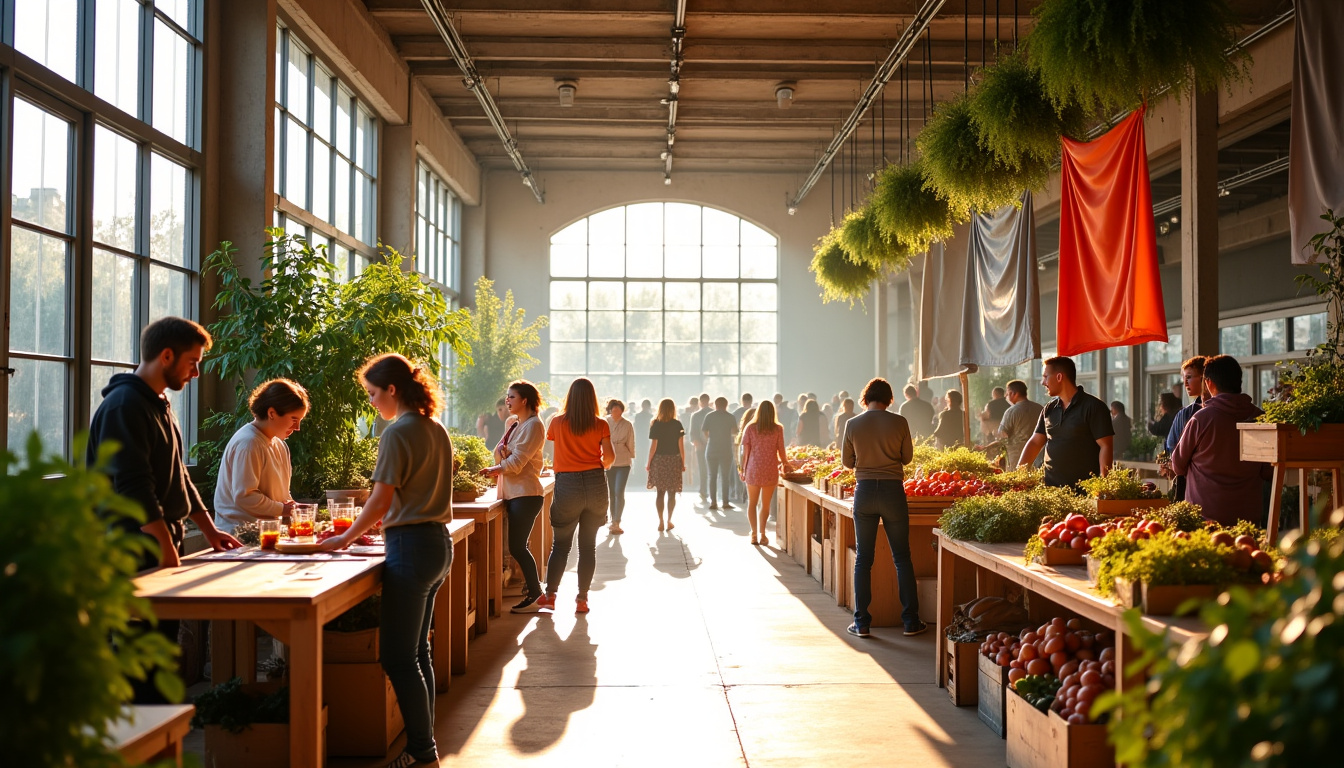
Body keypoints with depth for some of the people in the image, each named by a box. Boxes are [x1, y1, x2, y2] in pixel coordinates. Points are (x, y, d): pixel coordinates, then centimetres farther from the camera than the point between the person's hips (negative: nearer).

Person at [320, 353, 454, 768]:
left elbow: (380, 503, -16)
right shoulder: (436, 429, 11)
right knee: (417, 649, 17)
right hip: (439, 542, 9)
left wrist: (345, 538, -3)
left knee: (397, 656, 0)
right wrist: (371, 527, 21)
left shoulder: (397, 433, -15)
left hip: (412, 547, -9)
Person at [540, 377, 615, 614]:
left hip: (567, 485, 0)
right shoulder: (600, 425, 0)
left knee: (560, 544, 10)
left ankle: (550, 595, 8)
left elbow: (549, 438, 17)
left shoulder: (558, 422, 1)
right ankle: (582, 599, 9)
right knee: (588, 545, 7)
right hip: (595, 484, 0)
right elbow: (610, 456, -2)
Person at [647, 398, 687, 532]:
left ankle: (660, 522, 3)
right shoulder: (677, 425, -3)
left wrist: (649, 463, 4)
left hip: (659, 460, 0)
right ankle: (669, 521, 8)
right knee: (672, 493, 7)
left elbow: (653, 446, -4)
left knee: (660, 492, 6)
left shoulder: (655, 424, -3)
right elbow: (681, 446, -3)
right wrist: (683, 463, 5)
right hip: (674, 460, 0)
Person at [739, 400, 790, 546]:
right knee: (765, 504, 10)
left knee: (752, 503, 11)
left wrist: (743, 469, 7)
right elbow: (781, 452, -2)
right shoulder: (778, 429, -4)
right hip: (771, 471, 0)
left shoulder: (750, 428, -3)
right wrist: (786, 464, 17)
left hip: (753, 469, 0)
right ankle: (762, 534, 10)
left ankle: (754, 534, 6)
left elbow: (745, 452, -3)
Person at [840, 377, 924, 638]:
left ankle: (861, 623, 8)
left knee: (863, 558, 8)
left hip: (864, 490, 1)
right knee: (902, 557, 9)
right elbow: (907, 457, 6)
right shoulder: (899, 422, -6)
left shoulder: (853, 424, -3)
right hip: (893, 490, -1)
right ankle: (911, 621, 12)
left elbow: (847, 461, 6)